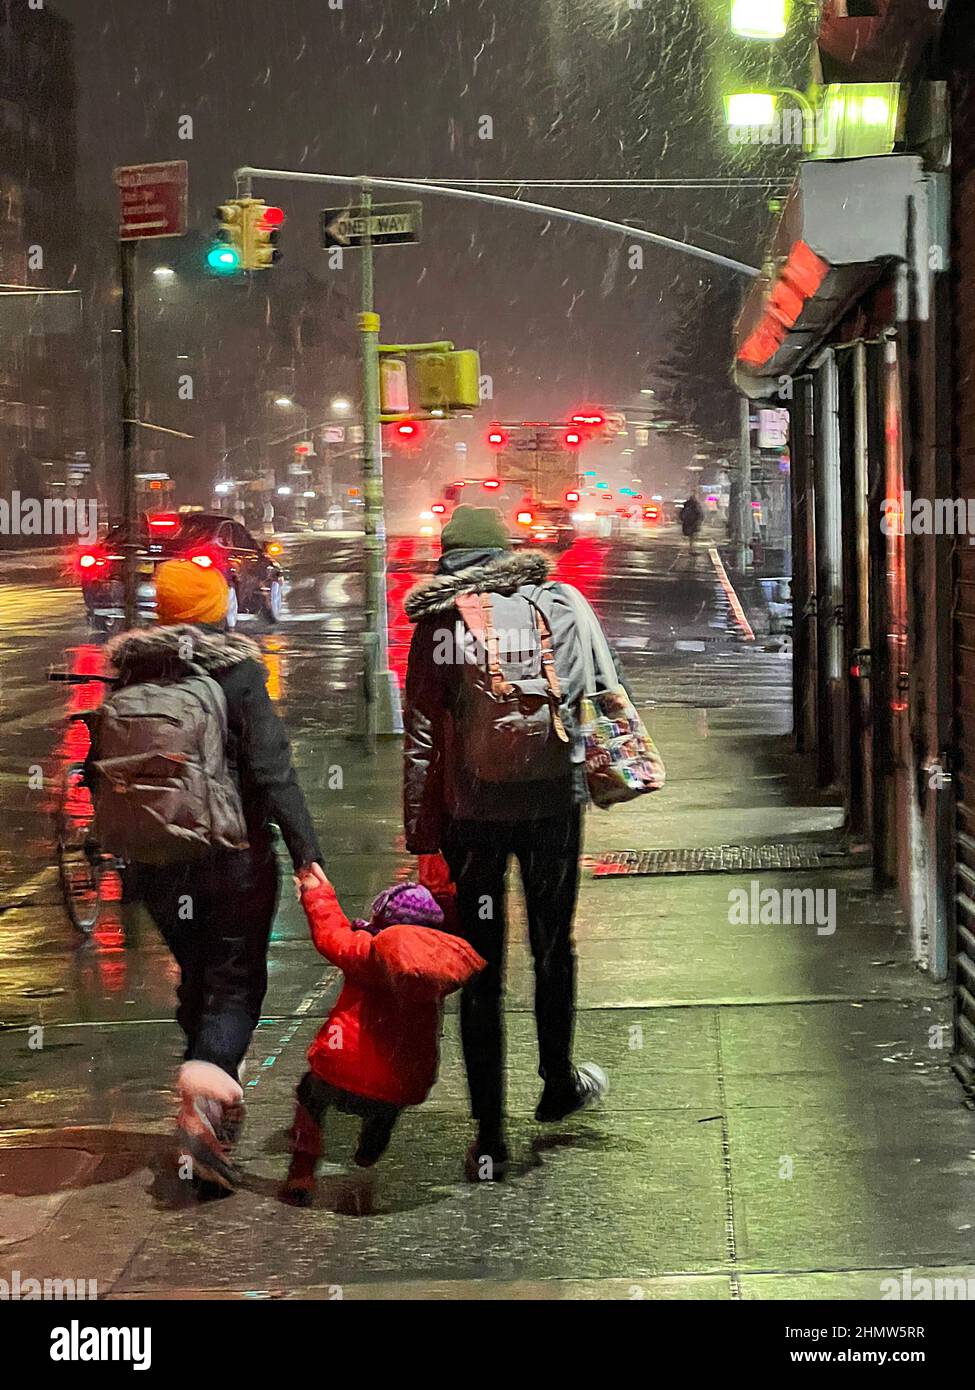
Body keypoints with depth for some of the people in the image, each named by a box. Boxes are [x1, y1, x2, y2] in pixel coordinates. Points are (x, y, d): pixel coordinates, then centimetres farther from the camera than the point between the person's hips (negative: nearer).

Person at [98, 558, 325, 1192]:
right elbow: (273, 770, -17)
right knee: (237, 979, 2)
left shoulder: (133, 675, 2)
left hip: (160, 861, 4)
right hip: (235, 855, -4)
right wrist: (306, 851, -18)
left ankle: (212, 1104, 28)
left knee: (195, 975, 20)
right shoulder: (238, 671, -10)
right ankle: (209, 1073, -24)